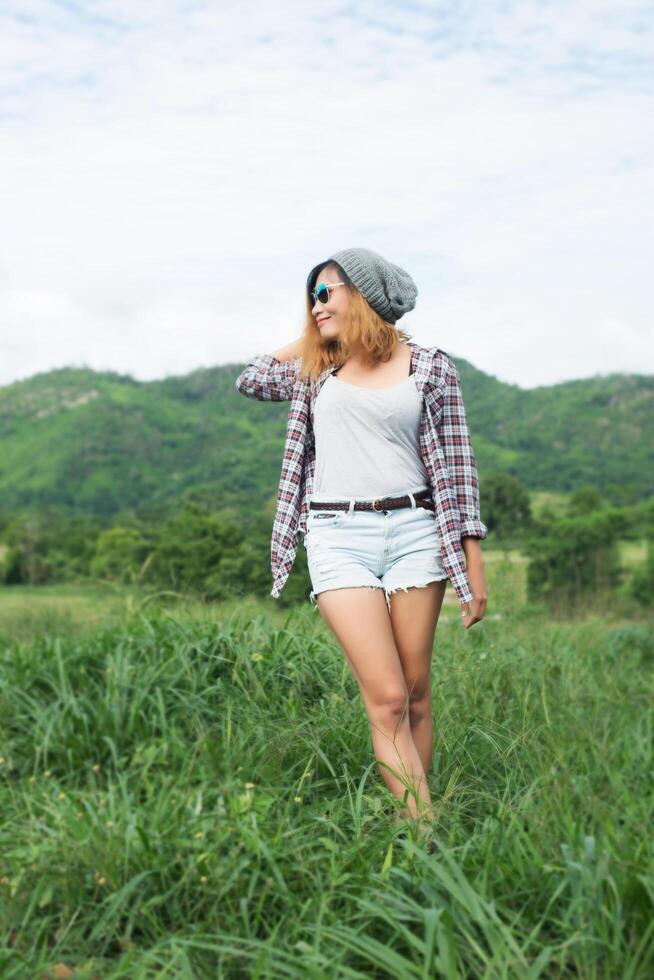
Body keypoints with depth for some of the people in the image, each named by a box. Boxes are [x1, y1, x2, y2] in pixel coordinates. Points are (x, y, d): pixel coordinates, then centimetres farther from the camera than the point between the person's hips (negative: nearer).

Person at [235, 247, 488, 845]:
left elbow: (455, 466, 4)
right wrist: (316, 337, 19)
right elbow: (250, 380, 27)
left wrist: (473, 562, 0)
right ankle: (423, 837, -9)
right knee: (387, 698, -9)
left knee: (416, 693, 3)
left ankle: (413, 821, 12)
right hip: (337, 539, 1)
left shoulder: (431, 368, 6)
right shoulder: (317, 370, 16)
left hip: (414, 531, 0)